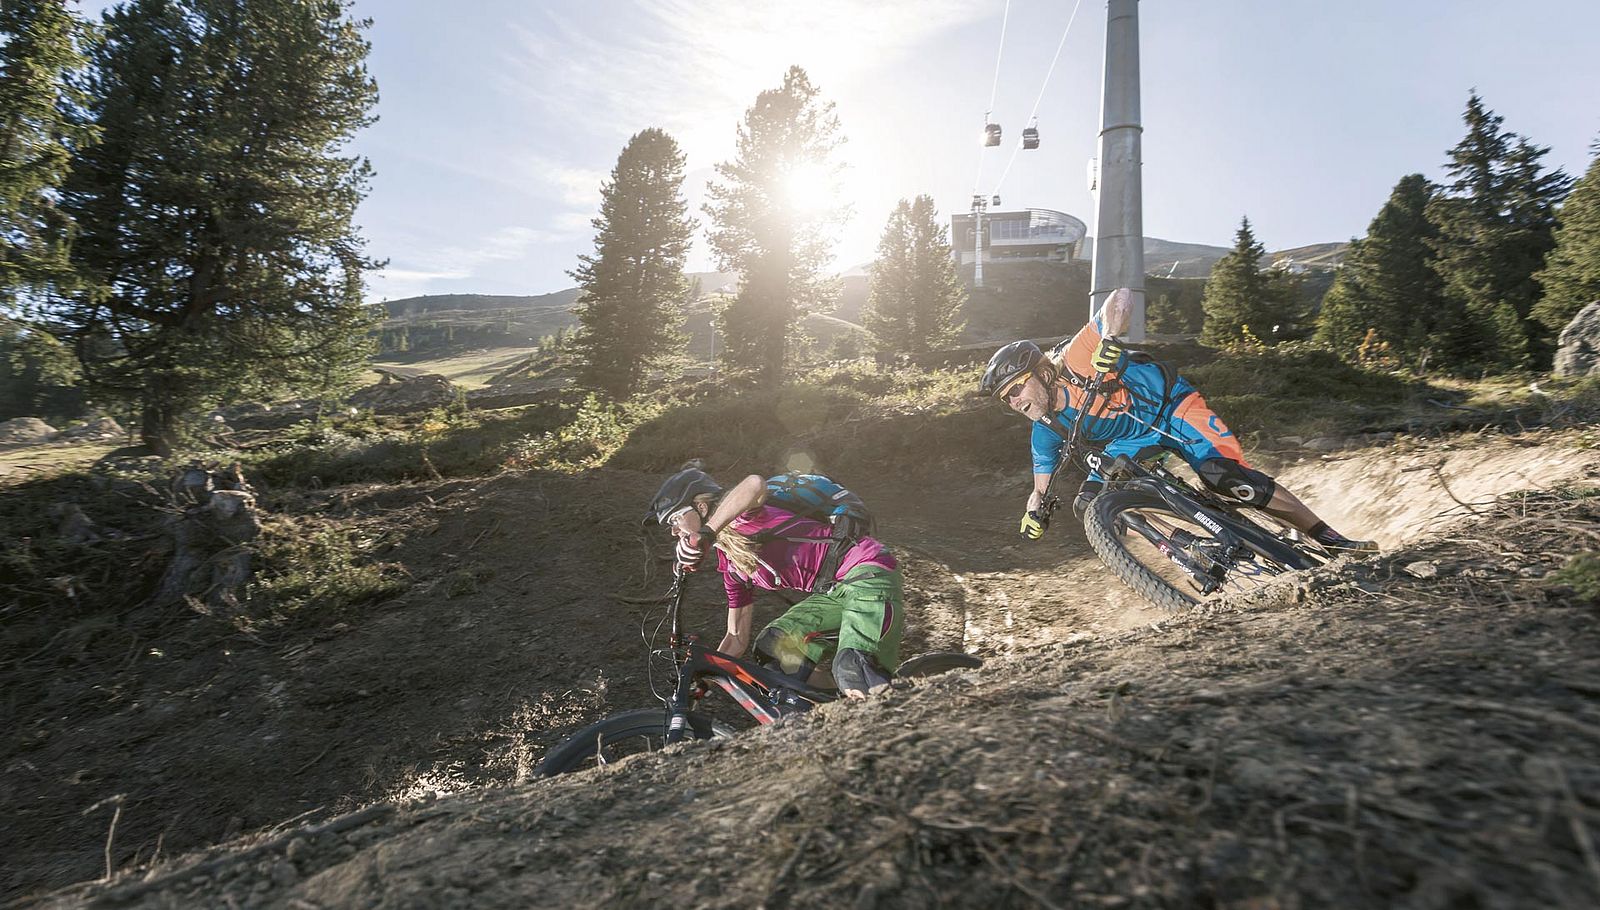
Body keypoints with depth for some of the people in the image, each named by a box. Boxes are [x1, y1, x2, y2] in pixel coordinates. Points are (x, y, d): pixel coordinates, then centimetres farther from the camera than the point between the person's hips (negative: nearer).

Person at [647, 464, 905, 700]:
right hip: (833, 590, 9)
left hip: (869, 572, -8)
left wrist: (704, 534, -37)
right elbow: (737, 638, 18)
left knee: (854, 673, -23)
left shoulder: (740, 519, -13)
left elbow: (754, 484, -39)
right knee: (771, 645, -5)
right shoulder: (730, 565, 12)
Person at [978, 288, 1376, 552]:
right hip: (1132, 440, 6)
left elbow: (1123, 296, -27)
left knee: (1224, 475, -27)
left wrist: (1108, 338, -46)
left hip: (1169, 403, -6)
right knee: (1088, 503, -13)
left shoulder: (1075, 360, -26)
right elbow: (1041, 487, 0)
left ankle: (1328, 537, -9)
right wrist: (1033, 512, -22)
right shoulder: (1046, 431, -9)